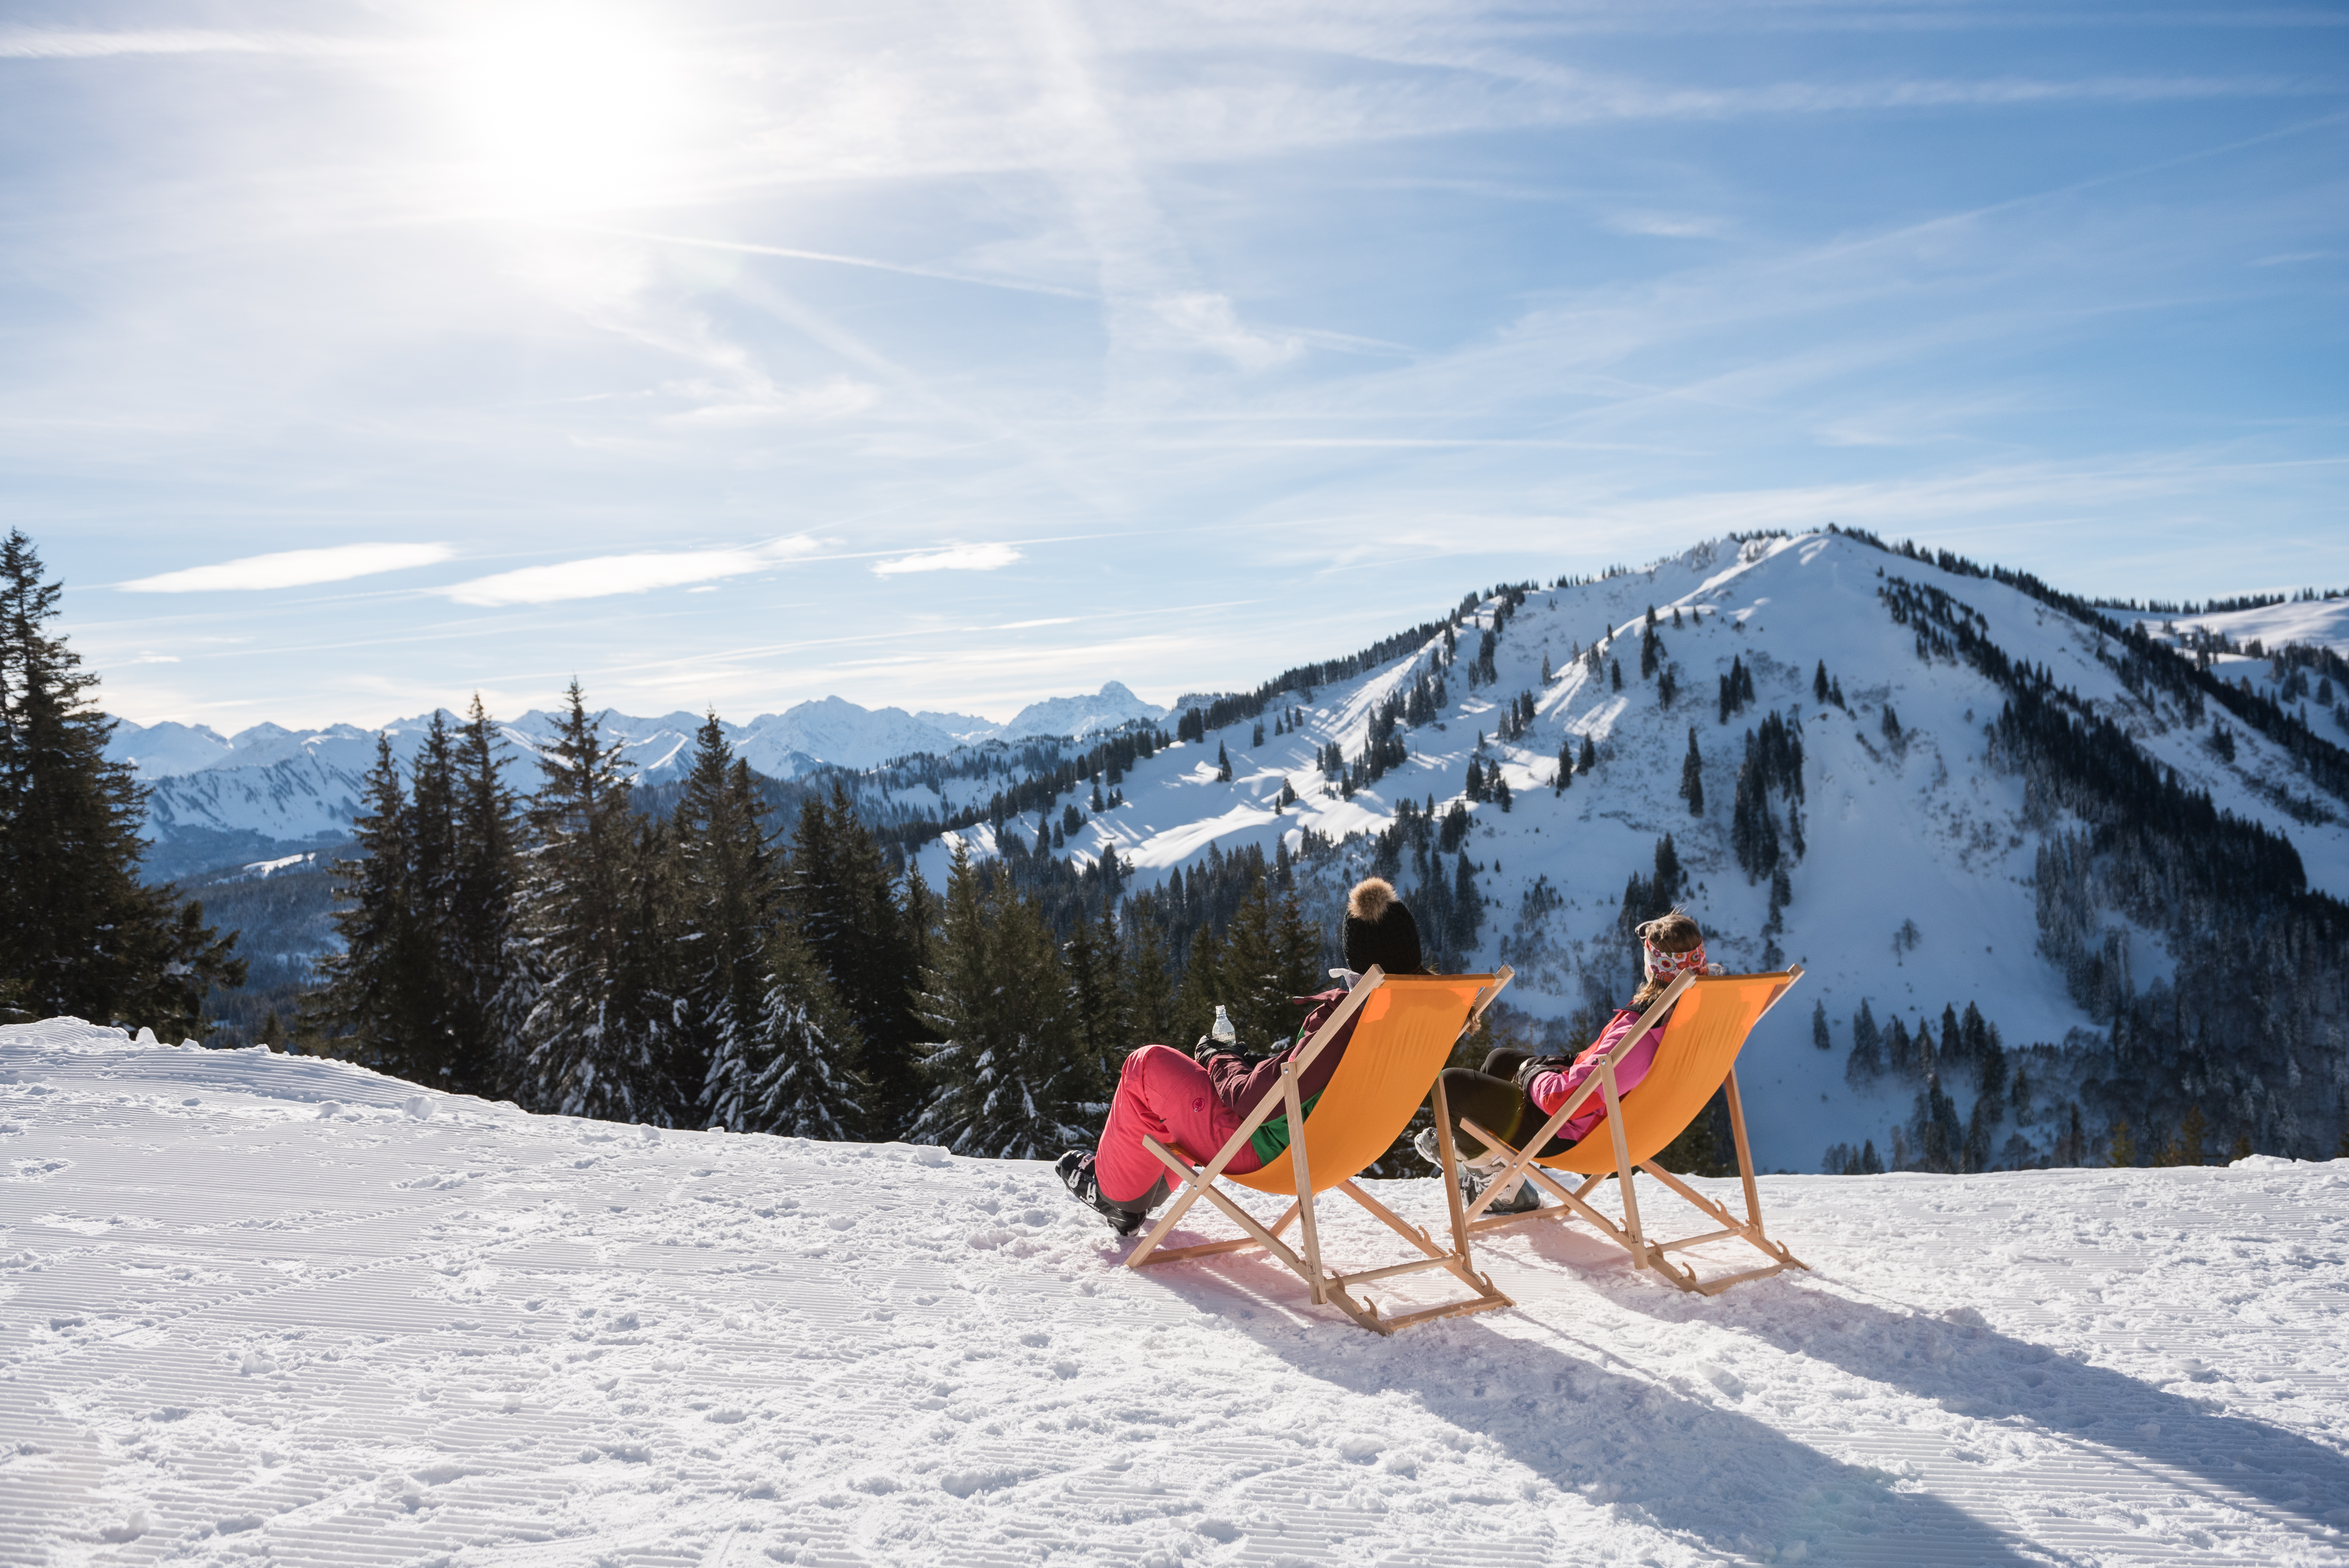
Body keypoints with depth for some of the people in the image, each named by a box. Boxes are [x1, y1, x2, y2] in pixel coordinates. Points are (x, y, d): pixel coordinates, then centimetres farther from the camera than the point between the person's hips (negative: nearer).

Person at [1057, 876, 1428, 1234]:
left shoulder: (1342, 1015, -32)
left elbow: (1258, 1102, -26)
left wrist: (1217, 1058, -6)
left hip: (1264, 1151, -9)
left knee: (1147, 1065, 8)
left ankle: (1112, 1193, 23)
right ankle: (1150, 1193, 45)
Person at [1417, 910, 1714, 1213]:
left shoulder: (1639, 1035, -38)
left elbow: (1562, 1099, -34)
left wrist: (1533, 1073, -15)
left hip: (1571, 1136, -10)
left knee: (1450, 1082, -1)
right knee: (1499, 1061, 28)